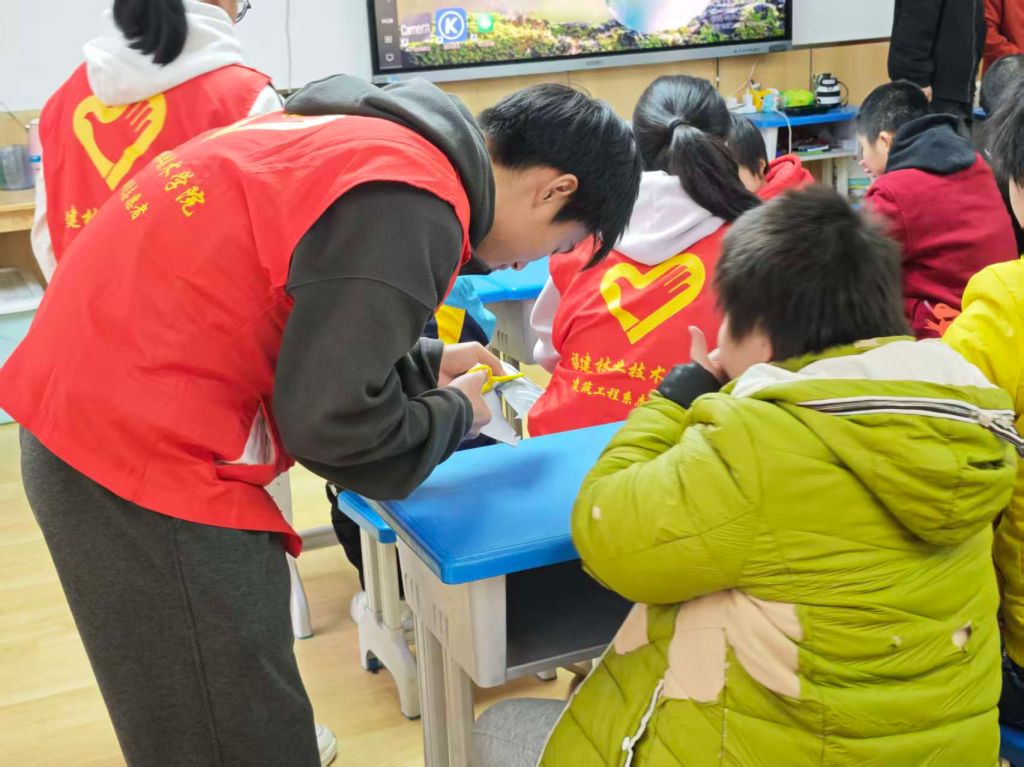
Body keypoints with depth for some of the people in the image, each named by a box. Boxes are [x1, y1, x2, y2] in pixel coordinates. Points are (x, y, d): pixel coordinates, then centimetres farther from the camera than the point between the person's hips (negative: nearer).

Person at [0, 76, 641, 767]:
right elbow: (332, 419, -19)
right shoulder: (411, 200, -18)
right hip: (143, 453, -10)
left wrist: (427, 366, 18)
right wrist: (455, 415, -1)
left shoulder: (373, 139, 12)